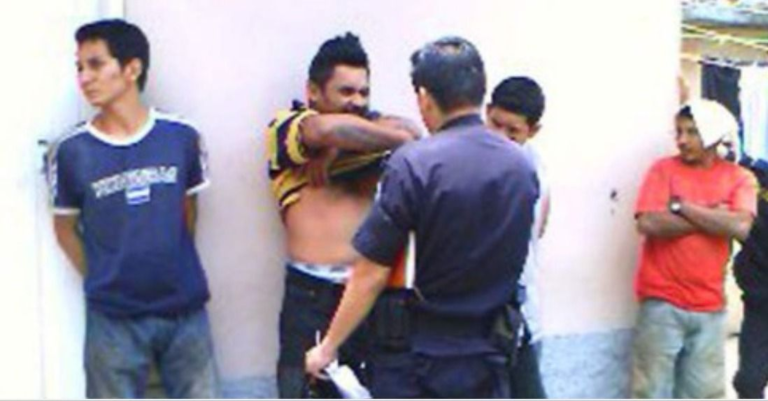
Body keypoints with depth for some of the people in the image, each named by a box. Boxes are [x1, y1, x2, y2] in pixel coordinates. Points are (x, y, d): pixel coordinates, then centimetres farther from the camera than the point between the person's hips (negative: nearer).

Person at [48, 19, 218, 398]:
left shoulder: (182, 137, -5)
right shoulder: (72, 151, -8)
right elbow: (66, 227, 6)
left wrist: (172, 269, 9)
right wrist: (103, 280, 3)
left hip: (184, 309, 1)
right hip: (113, 318, -1)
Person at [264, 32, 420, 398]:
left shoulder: (372, 129, 16)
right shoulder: (284, 127, 2)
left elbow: (410, 132, -6)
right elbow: (329, 129, -19)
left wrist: (336, 153, -12)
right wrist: (399, 137, -10)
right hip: (312, 292, -4)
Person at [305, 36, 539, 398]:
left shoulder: (413, 164, -17)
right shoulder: (522, 166, -1)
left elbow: (371, 274, -15)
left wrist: (328, 347, -4)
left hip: (417, 355, -4)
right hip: (488, 353, 5)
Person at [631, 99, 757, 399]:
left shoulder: (740, 178, 4)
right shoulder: (663, 169, 0)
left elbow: (741, 227, -14)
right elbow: (649, 224, -14)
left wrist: (681, 207, -11)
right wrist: (713, 217, -9)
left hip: (710, 305, 2)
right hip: (662, 301, -2)